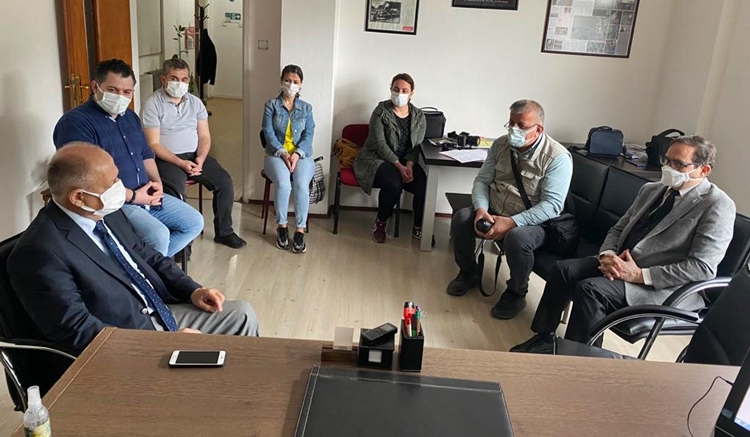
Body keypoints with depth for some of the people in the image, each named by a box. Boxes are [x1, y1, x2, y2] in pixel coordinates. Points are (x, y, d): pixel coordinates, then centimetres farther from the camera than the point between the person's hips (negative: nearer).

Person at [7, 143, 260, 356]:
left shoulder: (107, 212, 1)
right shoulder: (39, 252, -23)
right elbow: (78, 333, -25)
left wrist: (192, 290, 1)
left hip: (160, 314, 8)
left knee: (242, 315, 8)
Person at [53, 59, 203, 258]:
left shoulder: (130, 116, 13)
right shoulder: (75, 122, -15)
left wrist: (157, 182, 1)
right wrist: (133, 196, -19)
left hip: (146, 196, 9)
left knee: (194, 222, 7)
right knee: (158, 235, -30)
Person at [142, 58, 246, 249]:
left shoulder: (195, 102, 9)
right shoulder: (152, 104, -7)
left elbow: (204, 136, 6)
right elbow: (154, 144, -11)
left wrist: (200, 159, -14)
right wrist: (181, 163, -22)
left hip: (196, 155, 5)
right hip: (167, 159, -5)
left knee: (224, 181, -14)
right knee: (176, 192, -31)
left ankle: (224, 232, 1)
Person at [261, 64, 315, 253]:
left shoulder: (306, 108, 11)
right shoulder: (271, 105, 5)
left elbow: (309, 135, 1)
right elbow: (269, 134, -4)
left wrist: (297, 154, -16)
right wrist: (283, 153, -18)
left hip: (301, 155, 1)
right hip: (276, 154, -1)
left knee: (301, 185, -30)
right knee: (283, 184, -31)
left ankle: (300, 230, -21)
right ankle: (281, 226, -12)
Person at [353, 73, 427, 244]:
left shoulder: (419, 116, 7)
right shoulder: (381, 111, -6)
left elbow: (416, 146, 3)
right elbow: (379, 144, -14)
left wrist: (409, 165, -18)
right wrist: (399, 166, -24)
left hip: (406, 163, 4)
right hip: (377, 160, -4)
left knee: (424, 186, -23)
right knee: (394, 183, -35)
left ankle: (418, 228, 3)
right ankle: (380, 223, -7)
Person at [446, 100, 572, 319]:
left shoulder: (557, 157, -17)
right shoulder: (501, 144, 0)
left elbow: (552, 205, -23)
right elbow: (482, 180, 2)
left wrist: (511, 222, -31)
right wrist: (481, 209, -19)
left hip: (531, 222, -5)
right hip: (493, 212, 5)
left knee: (517, 237, -37)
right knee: (461, 218, -20)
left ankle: (516, 293, -7)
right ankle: (469, 273, 7)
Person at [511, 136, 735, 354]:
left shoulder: (717, 206, -11)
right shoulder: (651, 190, 12)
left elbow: (702, 268, -18)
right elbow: (618, 229, 16)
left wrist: (639, 274, -22)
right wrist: (608, 255, -8)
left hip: (661, 286, -7)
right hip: (620, 263, 7)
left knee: (590, 289, -27)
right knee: (563, 269, -12)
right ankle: (544, 338, 2)